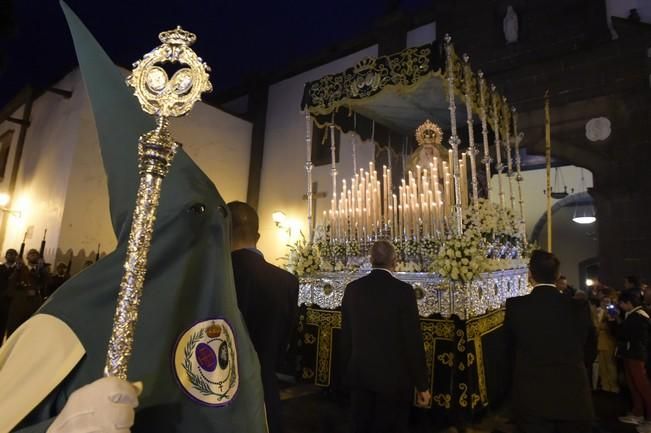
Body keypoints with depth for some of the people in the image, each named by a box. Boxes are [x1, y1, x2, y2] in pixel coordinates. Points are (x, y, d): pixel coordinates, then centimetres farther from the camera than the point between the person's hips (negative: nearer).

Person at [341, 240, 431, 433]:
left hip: (359, 373, 4)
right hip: (393, 376, -4)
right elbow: (413, 341, -15)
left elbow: (346, 335, 4)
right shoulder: (403, 290, -17)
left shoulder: (352, 288, -4)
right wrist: (422, 384, -4)